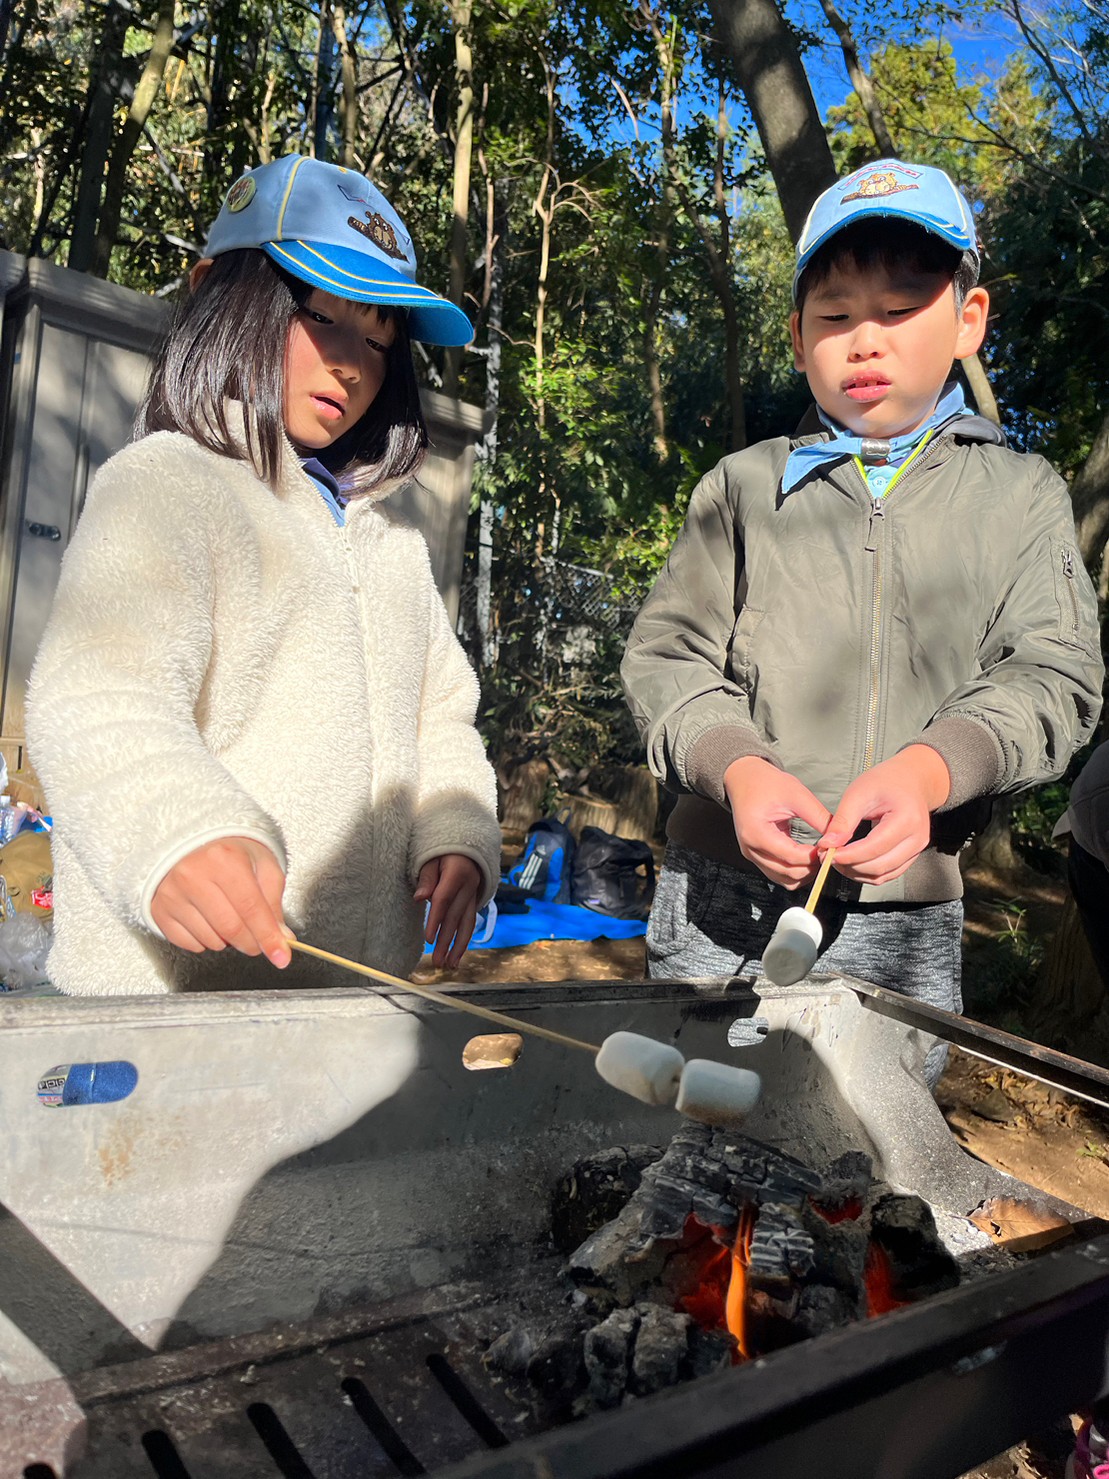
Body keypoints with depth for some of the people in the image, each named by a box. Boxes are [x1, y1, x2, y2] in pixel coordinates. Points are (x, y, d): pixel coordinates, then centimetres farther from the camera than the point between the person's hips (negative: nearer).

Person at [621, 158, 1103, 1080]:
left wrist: (928, 769, -20)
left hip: (908, 921, 1)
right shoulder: (743, 488, 7)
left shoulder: (1022, 497, 8)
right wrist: (736, 769, -18)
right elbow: (667, 655, 1)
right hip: (723, 902, 0)